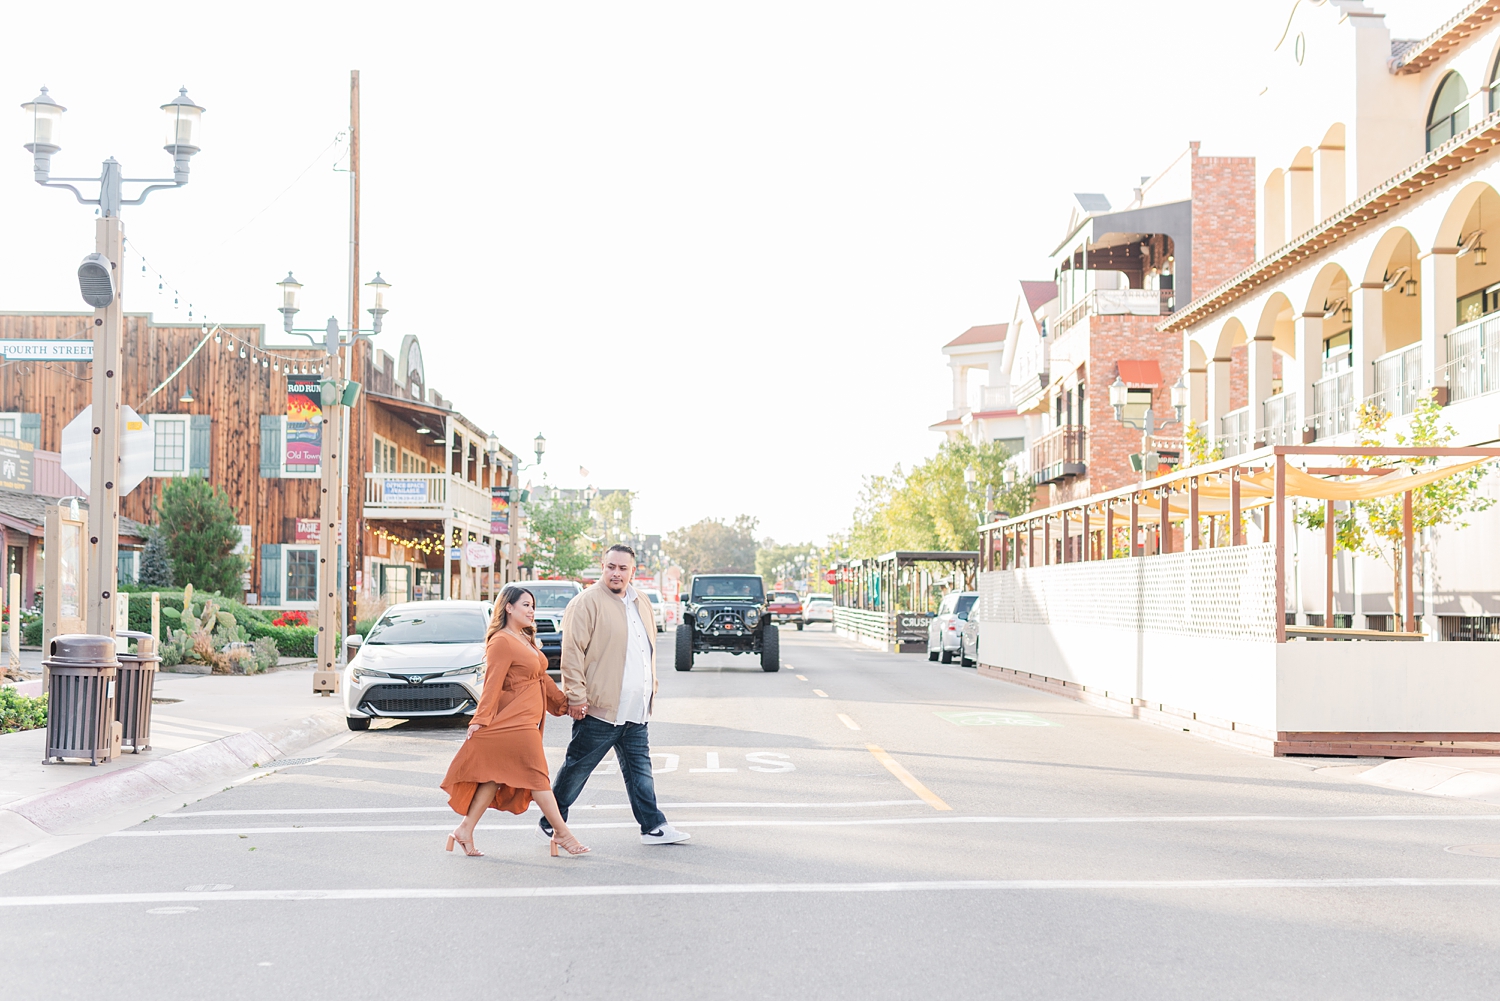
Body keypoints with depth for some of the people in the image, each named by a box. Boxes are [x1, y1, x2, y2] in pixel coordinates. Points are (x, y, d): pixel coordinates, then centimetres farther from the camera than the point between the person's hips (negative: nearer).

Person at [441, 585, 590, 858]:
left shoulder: (525, 640, 19)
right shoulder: (501, 642, -12)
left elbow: (542, 677, 22)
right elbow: (492, 683, -16)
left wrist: (563, 703, 20)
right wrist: (481, 719, -18)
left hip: (526, 721, 10)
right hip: (514, 721, -10)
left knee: (496, 778, 9)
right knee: (536, 778, -4)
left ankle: (465, 830, 11)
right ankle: (562, 833, 1)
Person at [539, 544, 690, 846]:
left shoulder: (641, 602, 15)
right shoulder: (587, 602, -9)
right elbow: (572, 653, -13)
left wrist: (651, 689, 21)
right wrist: (576, 696, -17)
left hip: (635, 709, 7)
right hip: (599, 708, -7)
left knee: (640, 768, 8)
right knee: (577, 767, 3)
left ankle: (653, 827, 12)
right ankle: (551, 822, 16)